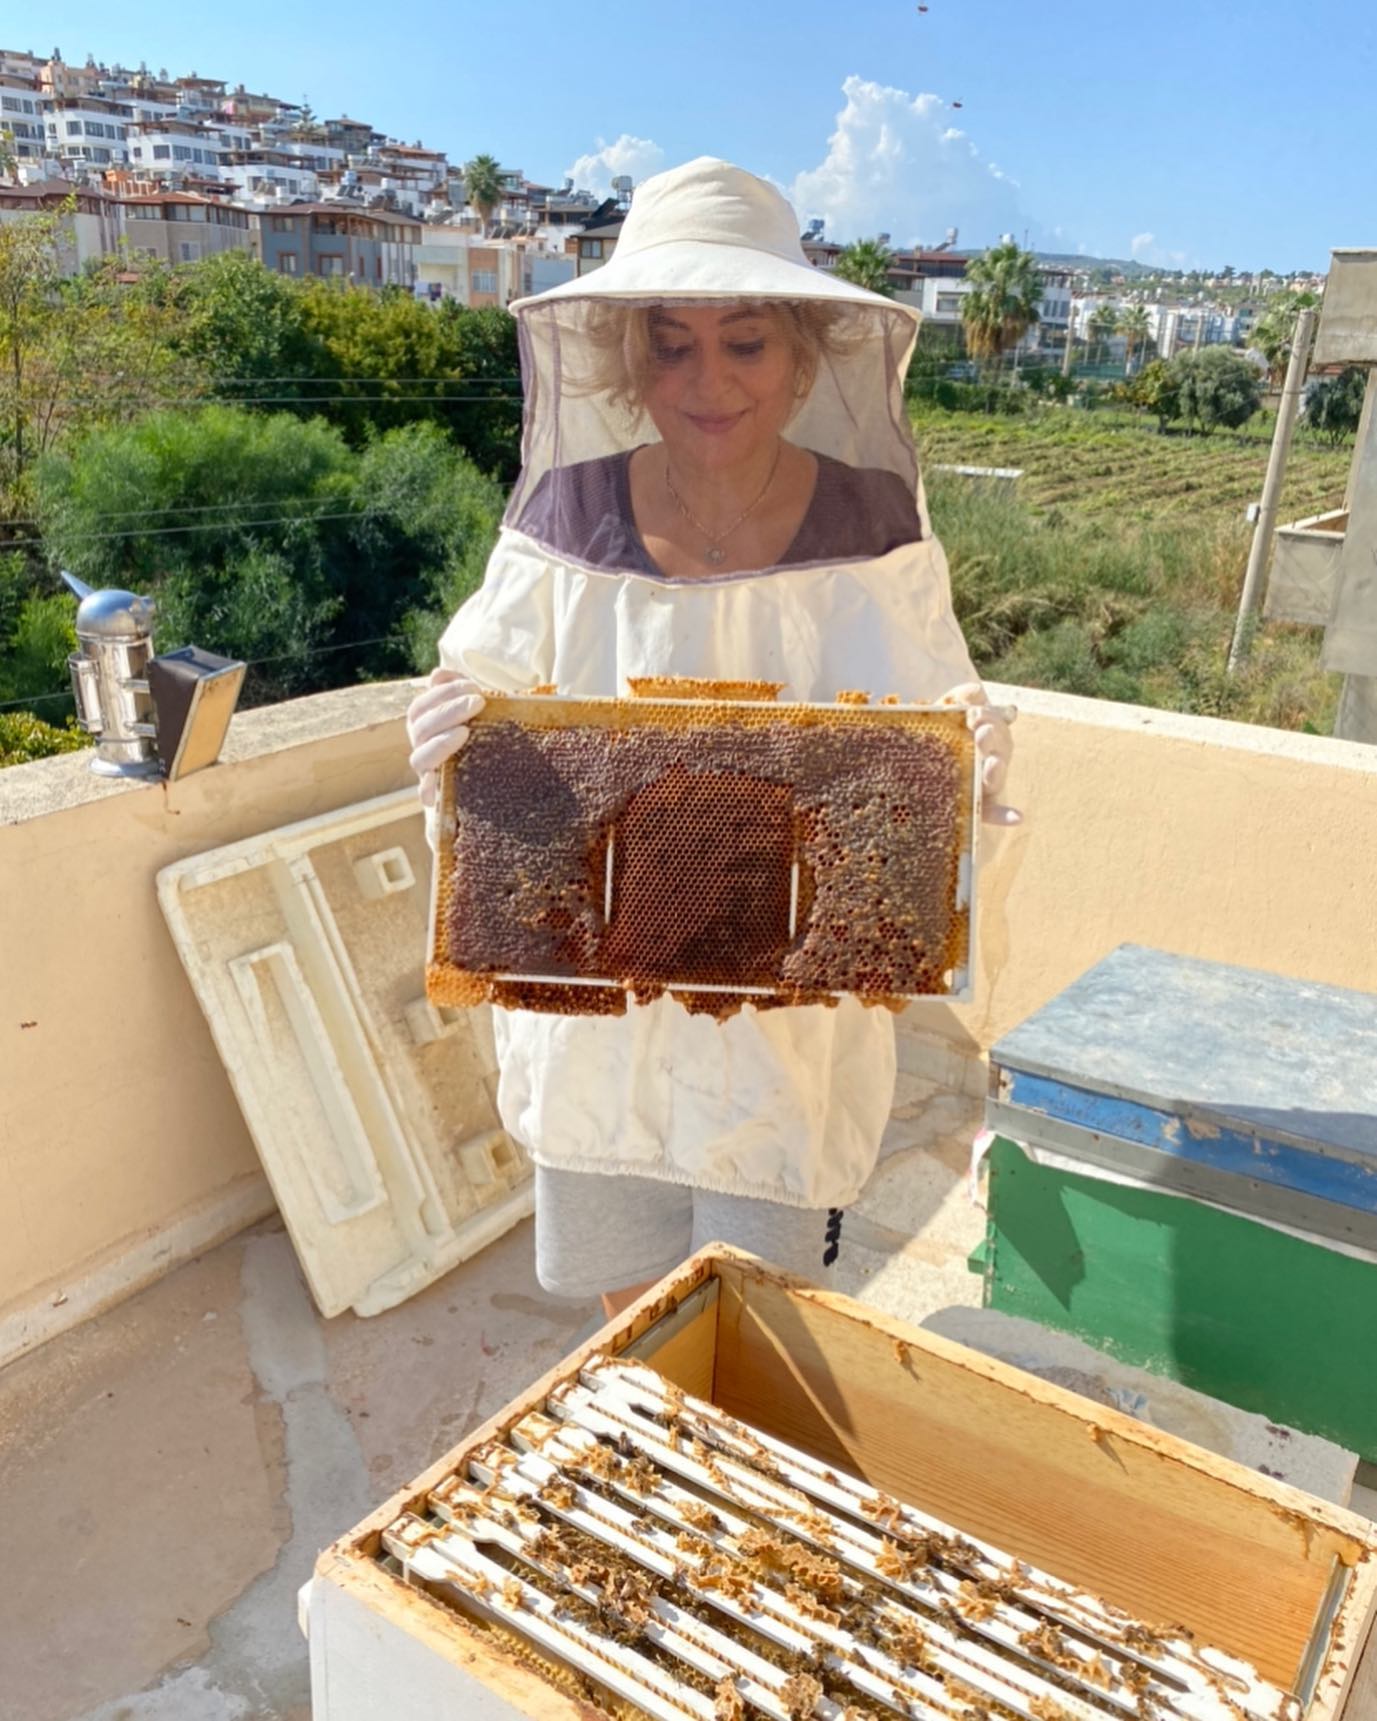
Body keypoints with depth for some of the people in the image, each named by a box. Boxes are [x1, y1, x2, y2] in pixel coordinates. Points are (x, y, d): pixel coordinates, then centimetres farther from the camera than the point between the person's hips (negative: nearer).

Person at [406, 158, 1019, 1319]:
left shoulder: (873, 530, -10)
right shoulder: (566, 519, -9)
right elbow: (494, 714, 1)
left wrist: (967, 772, -25)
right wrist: (454, 732, -22)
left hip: (790, 1016, -1)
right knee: (625, 1308, 23)